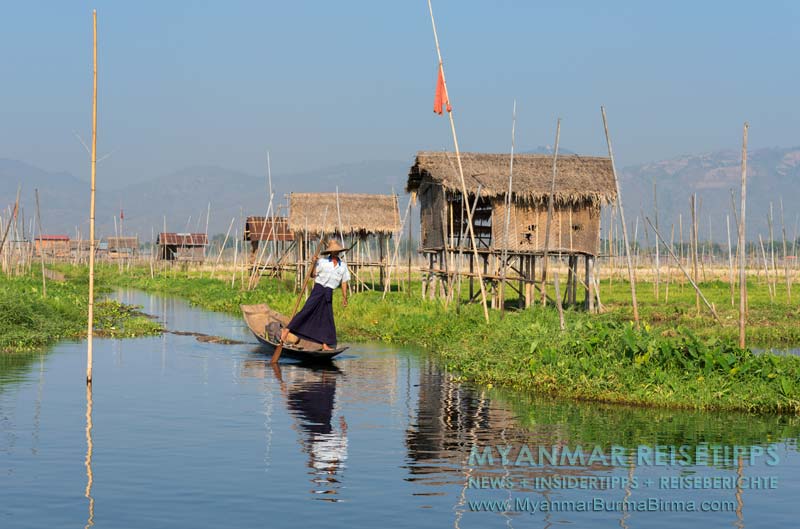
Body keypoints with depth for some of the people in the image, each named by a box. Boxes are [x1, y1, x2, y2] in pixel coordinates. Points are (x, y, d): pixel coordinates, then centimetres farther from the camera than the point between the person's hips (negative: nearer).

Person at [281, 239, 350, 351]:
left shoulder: (343, 266, 10)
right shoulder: (322, 261, 1)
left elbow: (344, 283, 11)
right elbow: (313, 275, 0)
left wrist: (344, 297, 8)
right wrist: (313, 264, -15)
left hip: (328, 294, 4)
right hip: (318, 289, -4)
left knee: (327, 318, 3)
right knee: (306, 311, -15)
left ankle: (325, 345, 5)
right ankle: (287, 329, -13)